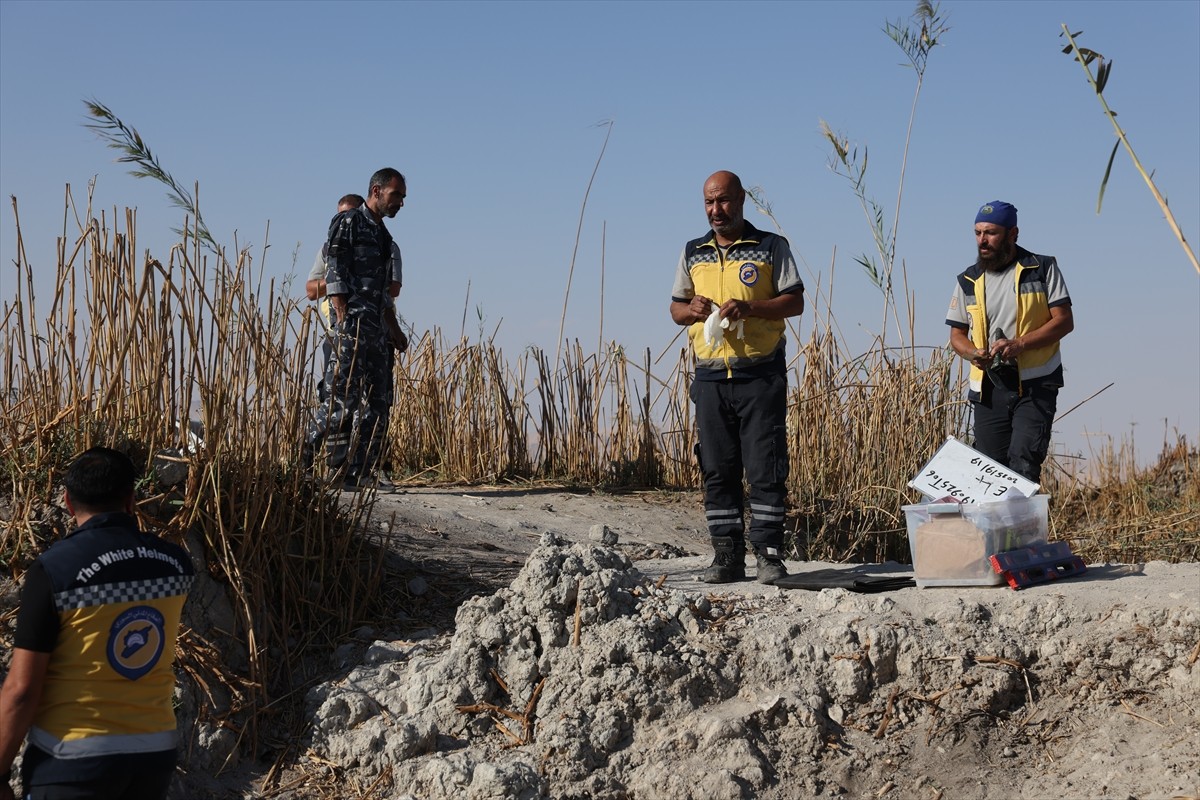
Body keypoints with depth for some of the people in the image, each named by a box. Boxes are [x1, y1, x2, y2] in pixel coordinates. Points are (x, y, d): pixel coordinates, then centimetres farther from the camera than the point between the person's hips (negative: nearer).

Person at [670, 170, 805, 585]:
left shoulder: (771, 248, 4)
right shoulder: (693, 252, 15)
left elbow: (795, 301, -1)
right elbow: (675, 309, 18)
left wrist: (749, 307, -17)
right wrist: (692, 309, -6)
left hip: (761, 375, -4)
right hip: (710, 377, 4)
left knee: (765, 469, -5)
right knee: (717, 470, 4)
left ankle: (769, 552, -1)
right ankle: (727, 555, 9)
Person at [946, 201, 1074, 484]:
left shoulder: (1043, 269, 2)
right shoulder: (968, 281, 12)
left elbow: (1064, 321, -4)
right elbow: (957, 335, 15)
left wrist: (1019, 344, -17)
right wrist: (973, 353, -9)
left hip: (1035, 386, -4)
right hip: (989, 389, 4)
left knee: (1023, 464, -17)